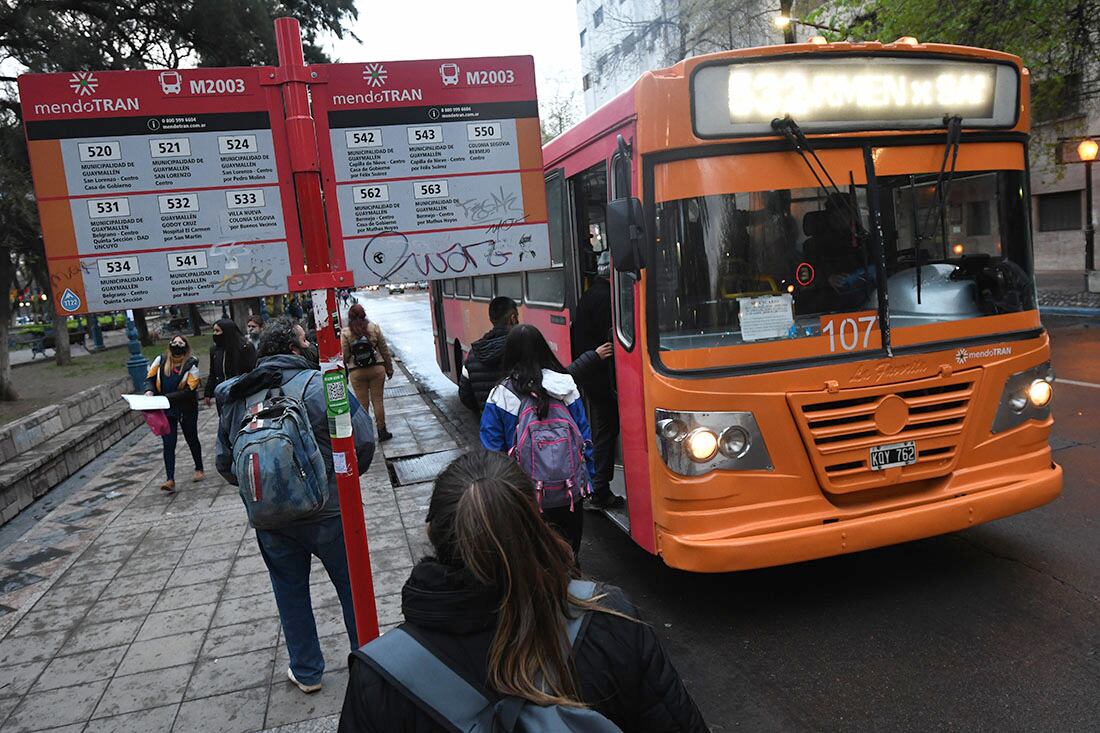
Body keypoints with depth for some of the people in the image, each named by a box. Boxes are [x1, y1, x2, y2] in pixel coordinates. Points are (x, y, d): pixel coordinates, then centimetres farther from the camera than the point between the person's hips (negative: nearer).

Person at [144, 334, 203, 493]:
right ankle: (170, 480, -8)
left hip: (187, 410, -2)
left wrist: (167, 397, -24)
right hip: (165, 410, 2)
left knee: (192, 439, 15)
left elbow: (189, 390, -18)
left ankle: (199, 469, 35)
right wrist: (149, 390, -15)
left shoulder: (191, 364, -12)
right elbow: (150, 378, 6)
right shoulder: (161, 360, -2)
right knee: (168, 443, -5)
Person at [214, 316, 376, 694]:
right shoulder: (320, 386, -16)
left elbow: (225, 462, 9)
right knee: (352, 585, 14)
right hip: (326, 513, -4)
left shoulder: (236, 398, 1)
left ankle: (307, 671, 31)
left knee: (290, 591, 18)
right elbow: (364, 441, -16)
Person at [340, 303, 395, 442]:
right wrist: (389, 368, 12)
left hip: (356, 372, -1)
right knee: (377, 400, 8)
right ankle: (382, 432, 13)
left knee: (362, 403, 9)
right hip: (377, 368, 1)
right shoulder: (374, 328, -2)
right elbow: (384, 349, 2)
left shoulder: (345, 333, -6)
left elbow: (344, 356, -5)